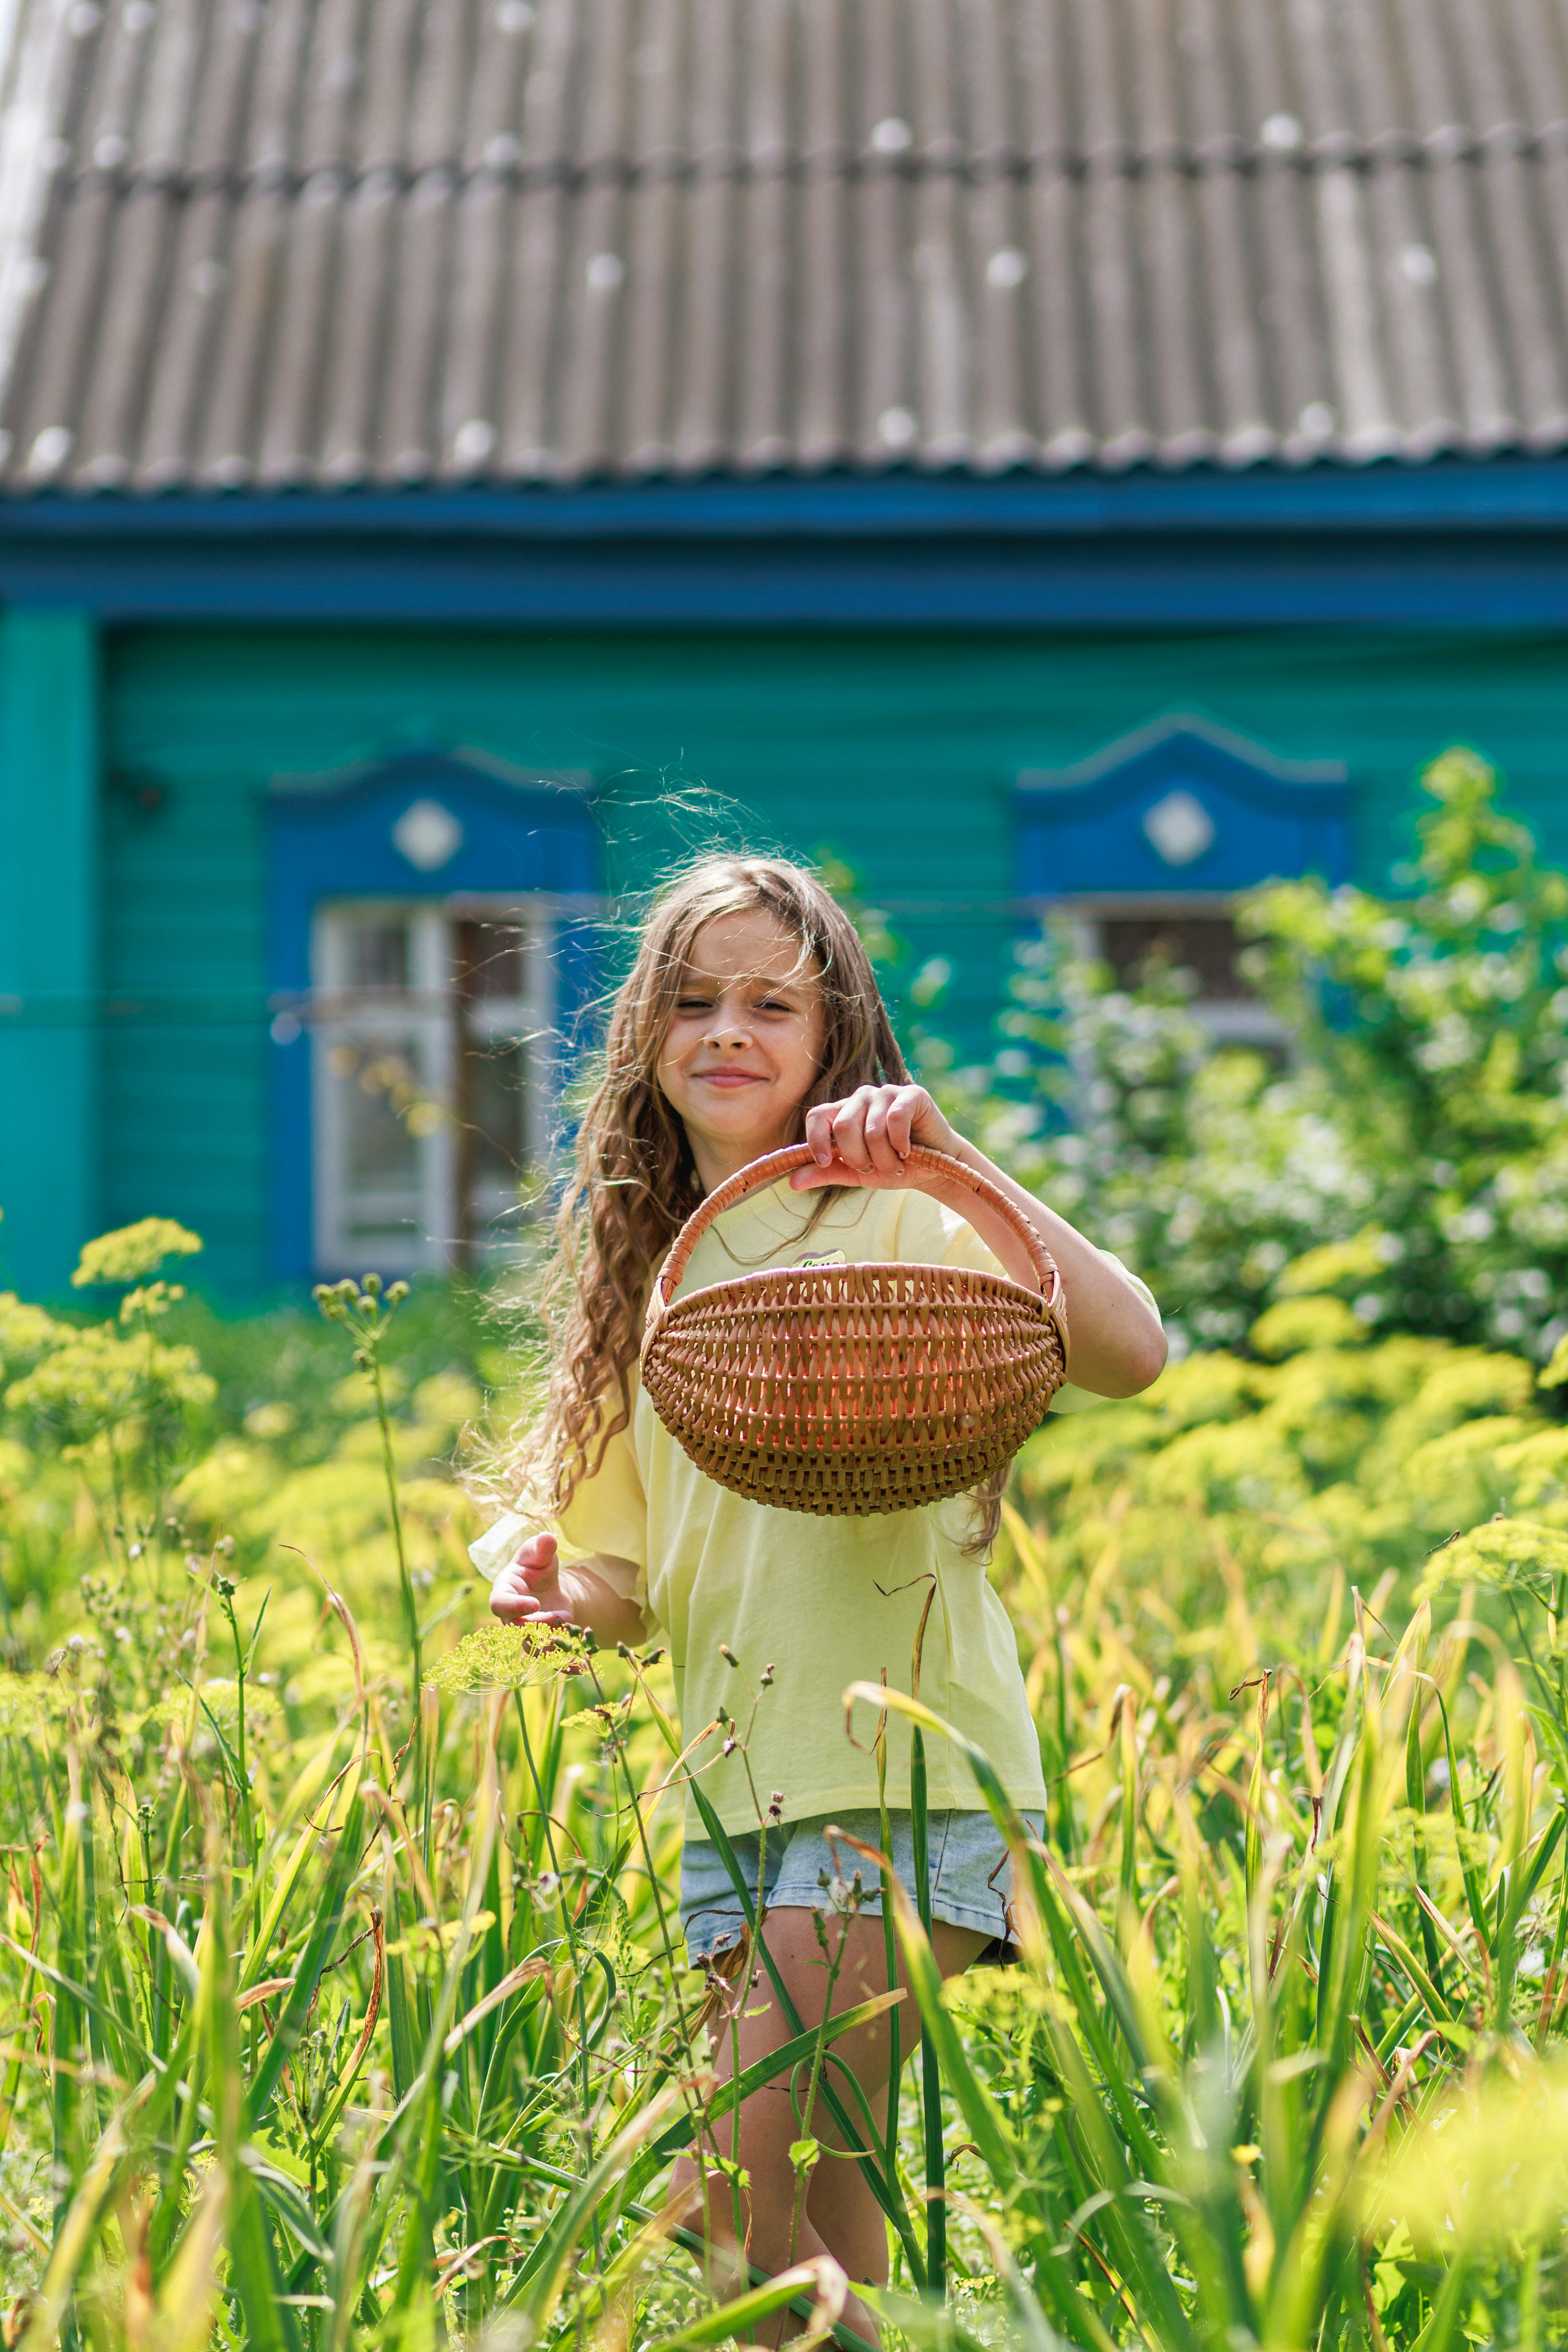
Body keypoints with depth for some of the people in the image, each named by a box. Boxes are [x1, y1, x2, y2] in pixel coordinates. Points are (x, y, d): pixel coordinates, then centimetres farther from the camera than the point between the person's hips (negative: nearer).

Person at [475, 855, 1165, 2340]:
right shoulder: (648, 1273, 14)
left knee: (736, 2211, -12)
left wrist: (954, 1164, -27)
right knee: (823, 2208, 10)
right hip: (735, 1783, 7)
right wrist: (556, 1587, -4)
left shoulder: (897, 1224, -5)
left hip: (905, 1769, -7)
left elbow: (1128, 1354, -22)